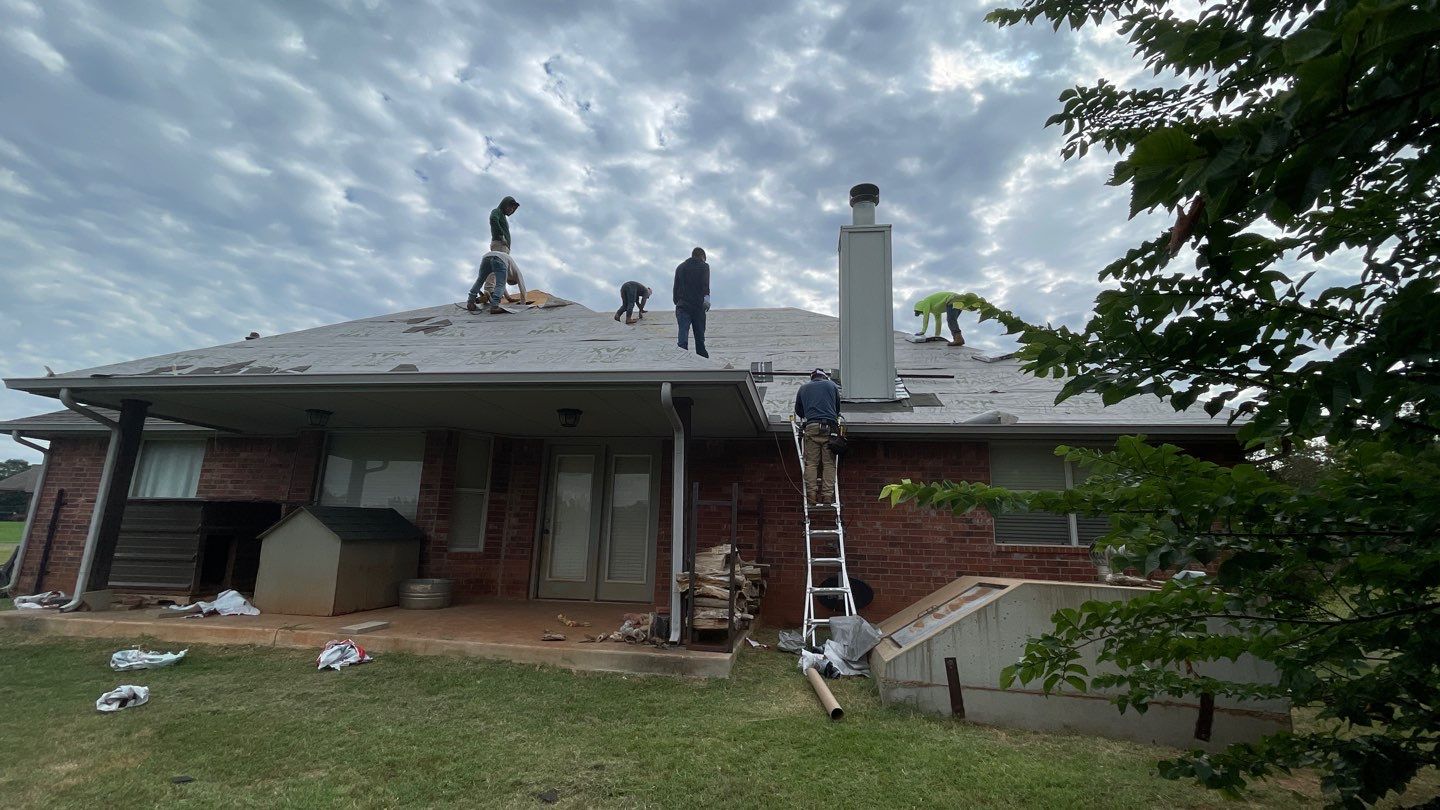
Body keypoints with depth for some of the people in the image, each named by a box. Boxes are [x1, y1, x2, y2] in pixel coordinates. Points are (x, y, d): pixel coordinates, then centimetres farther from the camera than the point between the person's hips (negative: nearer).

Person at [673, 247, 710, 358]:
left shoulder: (680, 267, 18)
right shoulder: (704, 266, 4)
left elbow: (676, 287, 16)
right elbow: (705, 285, -11)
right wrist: (706, 298, -16)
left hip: (682, 306, 3)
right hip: (698, 306, -3)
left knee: (683, 335, -5)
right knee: (699, 337, 6)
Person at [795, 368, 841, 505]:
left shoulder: (803, 388, 22)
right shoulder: (832, 386, 21)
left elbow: (798, 410, 29)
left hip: (811, 427, 0)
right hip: (830, 427, 0)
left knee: (811, 463, -2)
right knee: (829, 463, -2)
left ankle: (811, 494, -13)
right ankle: (828, 495, -11)